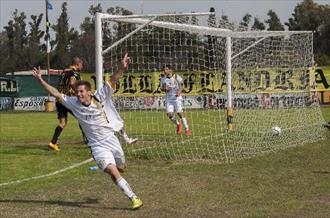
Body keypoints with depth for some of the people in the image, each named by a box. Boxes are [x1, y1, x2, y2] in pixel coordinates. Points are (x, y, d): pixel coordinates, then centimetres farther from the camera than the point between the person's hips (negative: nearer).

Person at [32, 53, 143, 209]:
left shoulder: (100, 97, -8)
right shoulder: (74, 103, -5)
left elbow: (112, 80, -14)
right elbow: (56, 94, -3)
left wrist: (122, 68, -29)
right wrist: (40, 80, -9)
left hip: (111, 139, 2)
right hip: (97, 146, -2)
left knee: (121, 168, 20)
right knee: (114, 173, -18)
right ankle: (133, 198, -16)